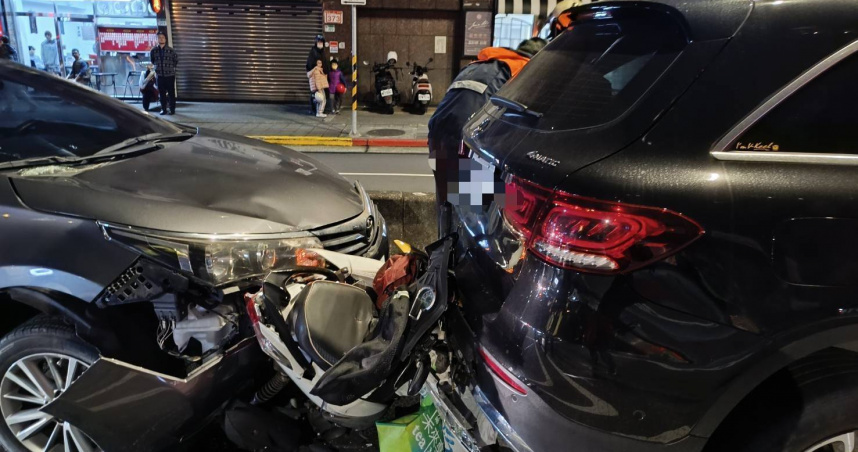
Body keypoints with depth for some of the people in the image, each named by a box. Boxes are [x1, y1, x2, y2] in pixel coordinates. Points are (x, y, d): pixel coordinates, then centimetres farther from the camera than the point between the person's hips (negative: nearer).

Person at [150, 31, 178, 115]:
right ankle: (163, 109, 13)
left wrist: (171, 67, 6)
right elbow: (152, 60, 18)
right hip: (160, 75, 2)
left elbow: (176, 60, 7)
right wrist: (157, 67, 14)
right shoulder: (154, 50, 2)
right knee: (162, 93, 6)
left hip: (170, 75, -2)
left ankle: (172, 109, 6)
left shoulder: (170, 50, -4)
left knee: (171, 93, 1)